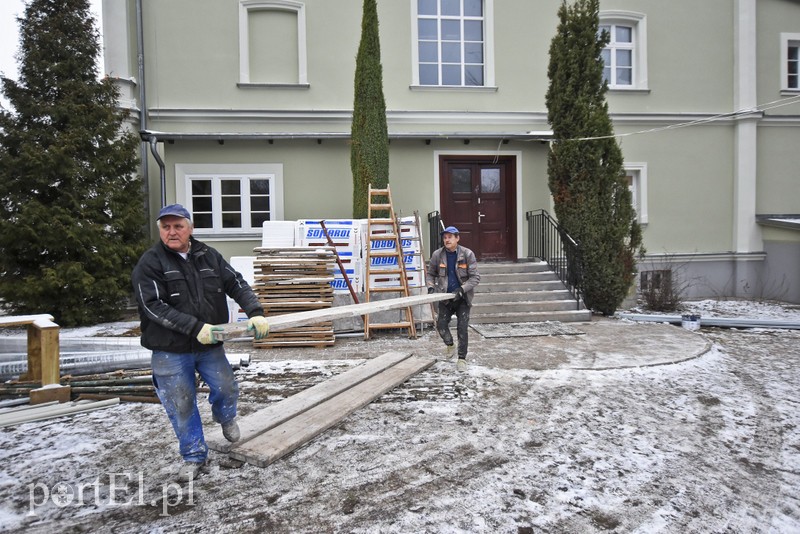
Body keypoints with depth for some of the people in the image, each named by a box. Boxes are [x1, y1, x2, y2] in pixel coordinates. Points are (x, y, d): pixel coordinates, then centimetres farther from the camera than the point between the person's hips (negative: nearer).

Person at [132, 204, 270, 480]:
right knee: (181, 406, 6)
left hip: (210, 345, 3)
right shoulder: (149, 263, -10)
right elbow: (154, 307, -18)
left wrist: (255, 313, -15)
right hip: (170, 351, -3)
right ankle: (194, 456, 27)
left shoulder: (209, 256, 2)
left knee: (227, 389, 10)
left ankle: (226, 418, 45)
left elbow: (238, 285, 1)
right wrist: (195, 328, -24)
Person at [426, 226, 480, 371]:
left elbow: (475, 277, -12)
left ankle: (462, 358, 11)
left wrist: (462, 289, -24)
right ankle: (449, 344, 34)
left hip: (463, 298, -2)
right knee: (441, 325, 1)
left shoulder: (467, 254, -12)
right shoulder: (437, 254, -5)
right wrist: (430, 286, -9)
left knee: (462, 328, -4)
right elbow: (431, 274, 9)